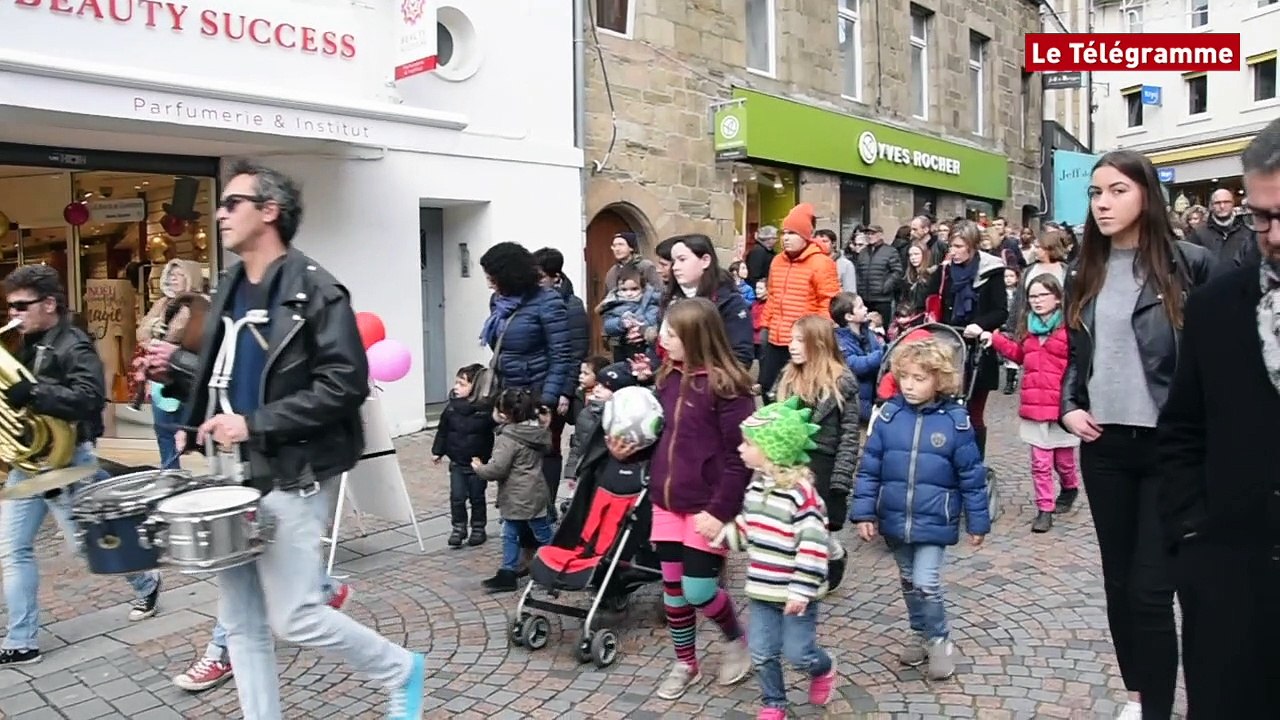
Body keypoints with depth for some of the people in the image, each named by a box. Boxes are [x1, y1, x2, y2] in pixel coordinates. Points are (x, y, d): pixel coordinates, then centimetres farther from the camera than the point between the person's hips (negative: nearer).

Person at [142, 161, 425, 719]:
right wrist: (177, 368, 5)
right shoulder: (230, 291, 13)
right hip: (230, 477, 8)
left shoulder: (315, 291, -12)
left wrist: (257, 423, -21)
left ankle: (401, 670, 19)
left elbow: (346, 383, -20)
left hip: (286, 480, -8)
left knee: (294, 619, -3)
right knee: (241, 622, 12)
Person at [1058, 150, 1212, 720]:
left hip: (1169, 446, -5)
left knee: (1150, 588, -4)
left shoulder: (1188, 264, -6)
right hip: (1103, 444, 5)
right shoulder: (1084, 273, 8)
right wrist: (1067, 409, 2)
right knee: (1117, 579, 13)